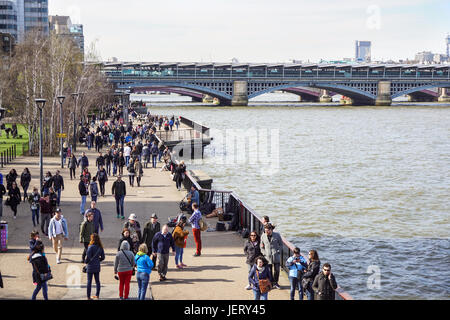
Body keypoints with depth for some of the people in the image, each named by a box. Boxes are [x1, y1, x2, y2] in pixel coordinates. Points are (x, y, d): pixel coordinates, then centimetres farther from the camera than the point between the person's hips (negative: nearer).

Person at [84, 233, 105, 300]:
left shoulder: (91, 247, -18)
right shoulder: (100, 247, 0)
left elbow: (88, 257, -18)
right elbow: (103, 257, 5)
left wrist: (86, 262, 1)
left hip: (90, 267, -5)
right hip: (97, 266, 5)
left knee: (89, 281, 3)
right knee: (97, 281, 14)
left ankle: (88, 296, 6)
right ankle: (97, 295, 20)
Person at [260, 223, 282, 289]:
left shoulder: (277, 235, -1)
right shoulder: (263, 236, 3)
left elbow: (281, 244, 8)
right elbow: (262, 246, 13)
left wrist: (278, 251, -4)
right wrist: (264, 253, 1)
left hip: (276, 256, -1)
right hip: (267, 256, 1)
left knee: (276, 270, 1)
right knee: (269, 271, 0)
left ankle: (275, 283, 16)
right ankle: (270, 283, 11)